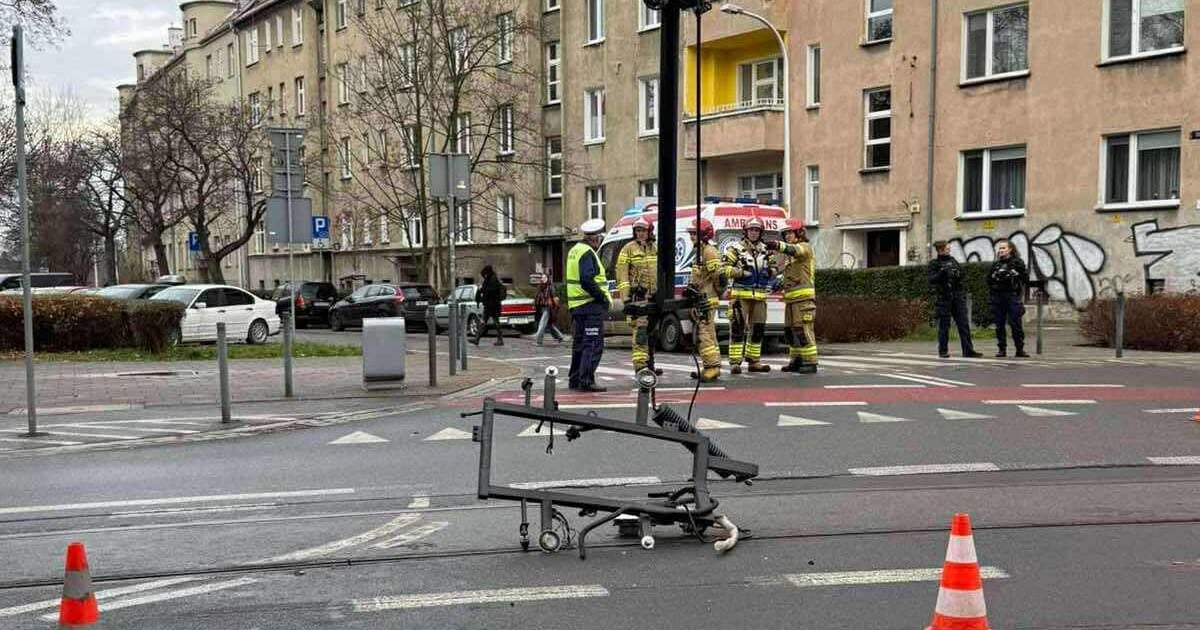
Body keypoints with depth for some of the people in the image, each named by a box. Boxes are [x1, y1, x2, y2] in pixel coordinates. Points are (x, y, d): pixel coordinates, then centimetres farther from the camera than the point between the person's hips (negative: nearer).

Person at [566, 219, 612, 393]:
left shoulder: (574, 250, 17)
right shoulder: (588, 253, -14)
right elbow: (587, 280, -24)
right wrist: (604, 298, -17)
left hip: (575, 304, 10)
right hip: (590, 305, -10)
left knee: (579, 343, 17)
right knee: (593, 344, -8)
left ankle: (575, 379, 22)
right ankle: (586, 381, -12)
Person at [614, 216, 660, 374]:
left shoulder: (654, 249, 16)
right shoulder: (629, 249, -3)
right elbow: (622, 274, -9)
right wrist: (625, 296, -16)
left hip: (653, 296, 7)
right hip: (637, 296, -7)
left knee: (650, 331, 11)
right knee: (640, 329, -14)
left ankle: (648, 364, 18)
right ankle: (640, 364, -16)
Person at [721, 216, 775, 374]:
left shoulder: (765, 250, 16)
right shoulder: (735, 249, -1)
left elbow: (773, 269, 24)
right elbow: (724, 269, -6)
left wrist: (770, 271, 1)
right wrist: (741, 272, -18)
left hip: (760, 296, 6)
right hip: (741, 294, -6)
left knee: (758, 329, 10)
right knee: (738, 328, -8)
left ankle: (754, 361, 20)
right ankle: (735, 362, -7)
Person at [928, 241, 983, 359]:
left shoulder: (952, 260, 14)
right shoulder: (934, 263, 0)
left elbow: (961, 273, 20)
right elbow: (931, 280, -10)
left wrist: (958, 274, -1)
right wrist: (942, 272, -23)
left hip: (958, 295, 4)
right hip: (944, 296, -4)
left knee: (963, 323, -2)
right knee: (944, 324, 0)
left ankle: (968, 350, -2)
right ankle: (943, 350, 10)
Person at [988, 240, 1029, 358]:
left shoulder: (1017, 262, 5)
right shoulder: (996, 264, 16)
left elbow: (1025, 277, 2)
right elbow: (989, 279, 23)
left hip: (1012, 296, -4)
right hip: (997, 297, 4)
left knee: (1016, 324, -6)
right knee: (999, 325, 4)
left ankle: (1020, 349, -1)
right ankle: (1001, 349, 9)